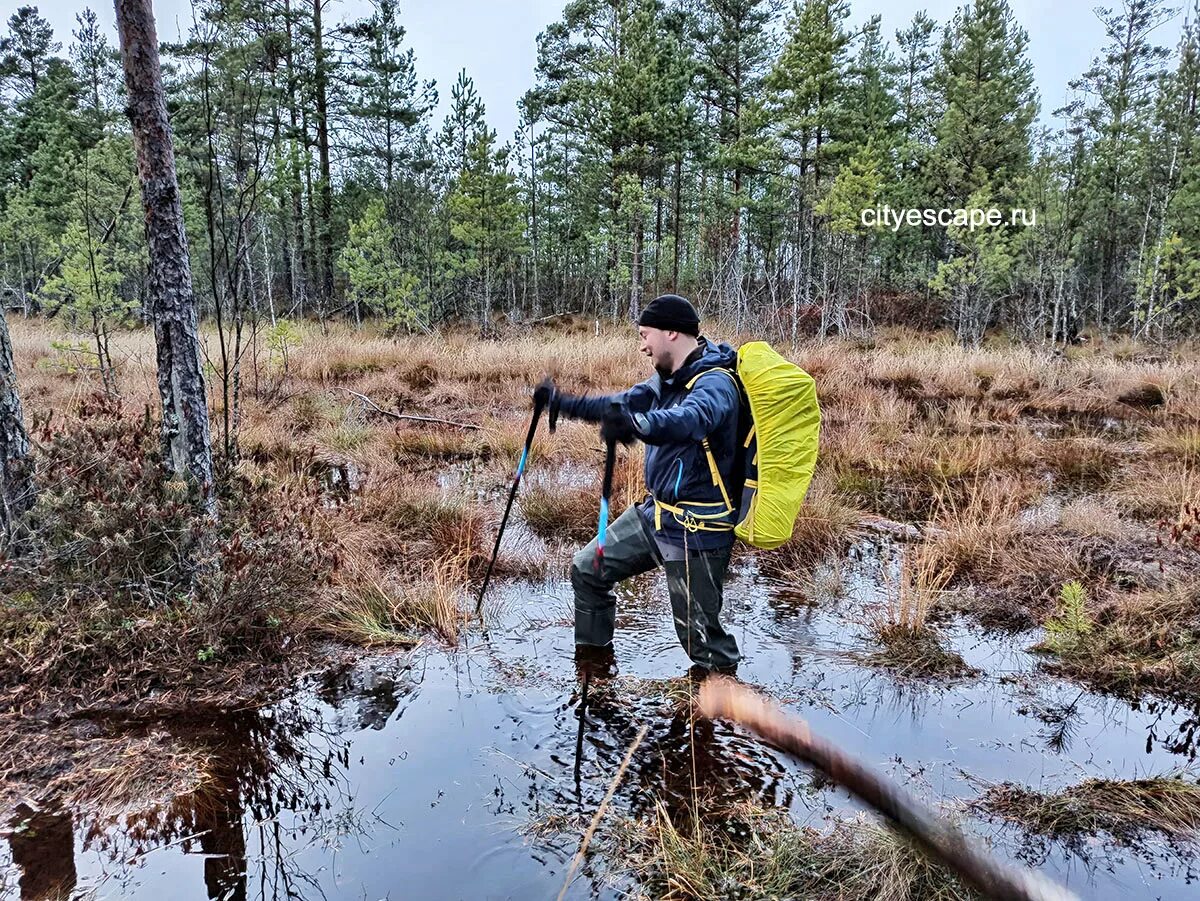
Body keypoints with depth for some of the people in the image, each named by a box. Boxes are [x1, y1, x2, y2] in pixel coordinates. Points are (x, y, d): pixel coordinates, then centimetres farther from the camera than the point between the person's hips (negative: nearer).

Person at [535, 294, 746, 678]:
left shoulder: (715, 383, -22)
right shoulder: (668, 378, 7)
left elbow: (689, 420, -44)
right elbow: (624, 403, 22)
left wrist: (636, 425, -63)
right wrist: (565, 403, 22)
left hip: (696, 529, -9)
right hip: (654, 512, 9)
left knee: (698, 631, -2)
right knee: (586, 570, 15)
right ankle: (593, 659, 32)